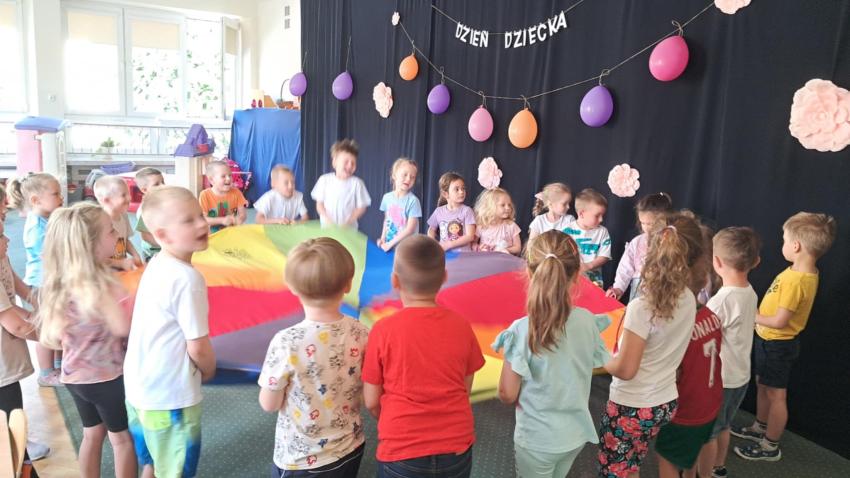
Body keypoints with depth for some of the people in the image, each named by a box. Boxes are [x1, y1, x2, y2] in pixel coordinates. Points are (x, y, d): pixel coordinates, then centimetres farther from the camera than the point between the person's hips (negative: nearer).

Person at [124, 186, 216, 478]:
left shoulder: (155, 265, 2)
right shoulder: (187, 278, -25)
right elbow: (197, 346, -21)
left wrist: (201, 367, 11)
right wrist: (209, 370, -1)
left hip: (141, 385, 8)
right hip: (170, 394, -8)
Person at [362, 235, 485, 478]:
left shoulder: (383, 330, -16)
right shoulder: (461, 326, -9)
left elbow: (371, 402, -6)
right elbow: (465, 390, 2)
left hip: (401, 452, -2)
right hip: (457, 449, 2)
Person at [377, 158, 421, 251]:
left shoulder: (413, 200, -14)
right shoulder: (387, 197, 1)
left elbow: (410, 229, -15)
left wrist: (391, 243, -14)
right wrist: (383, 238, 1)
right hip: (388, 245, 4)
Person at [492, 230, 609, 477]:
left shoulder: (522, 330, -25)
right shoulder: (588, 320, -12)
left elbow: (507, 395, -17)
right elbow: (592, 367, 4)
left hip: (537, 439, -4)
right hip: (577, 433, 4)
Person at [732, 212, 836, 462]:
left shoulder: (795, 280, -30)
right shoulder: (806, 272, 0)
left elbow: (779, 321, -25)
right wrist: (757, 312, -1)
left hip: (777, 344, -9)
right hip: (770, 340, 9)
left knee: (775, 394, 6)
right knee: (762, 386, 24)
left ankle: (770, 447, 21)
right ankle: (759, 428, 42)